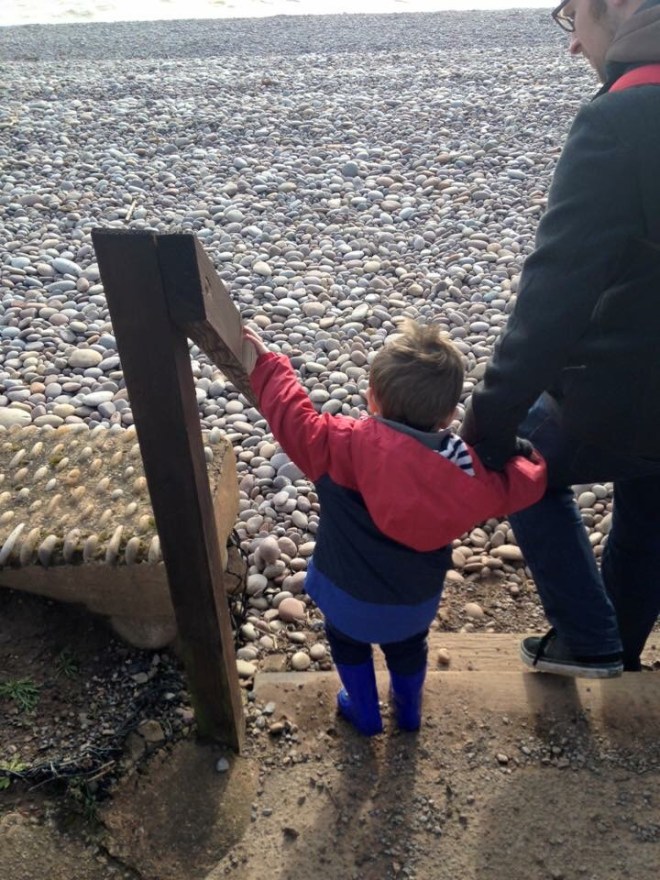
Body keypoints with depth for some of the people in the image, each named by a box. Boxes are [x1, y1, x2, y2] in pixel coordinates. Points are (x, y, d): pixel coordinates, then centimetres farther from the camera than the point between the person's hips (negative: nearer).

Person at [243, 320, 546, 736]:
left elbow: (296, 421, -26)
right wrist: (531, 458, 12)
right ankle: (410, 710, 59)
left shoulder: (348, 445, -33)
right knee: (408, 647, 34)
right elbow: (520, 484, -9)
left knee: (348, 641, 31)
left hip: (350, 594, -2)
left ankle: (365, 714, 50)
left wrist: (267, 364, -13)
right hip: (418, 597, 3)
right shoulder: (465, 465, -21)